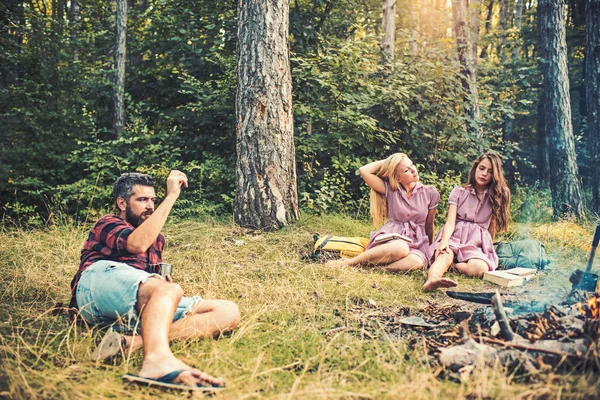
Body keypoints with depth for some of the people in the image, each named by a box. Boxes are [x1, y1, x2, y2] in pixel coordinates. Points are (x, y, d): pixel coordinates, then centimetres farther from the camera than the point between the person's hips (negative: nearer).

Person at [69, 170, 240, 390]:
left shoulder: (156, 237, 36)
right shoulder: (108, 223, 15)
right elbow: (137, 244, -9)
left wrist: (164, 281, 14)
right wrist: (171, 196, -7)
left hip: (135, 310, 6)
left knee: (228, 311, -12)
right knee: (168, 290, -37)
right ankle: (158, 359, -68)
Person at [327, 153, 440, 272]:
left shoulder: (430, 193, 4)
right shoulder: (390, 190, 2)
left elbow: (429, 227, 15)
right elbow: (364, 171, -9)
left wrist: (429, 251, 23)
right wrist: (385, 162, 3)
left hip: (417, 243, 1)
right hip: (390, 239, -1)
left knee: (416, 262, -37)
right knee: (401, 248, -41)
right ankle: (349, 262, -29)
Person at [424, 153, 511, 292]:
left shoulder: (496, 197, 14)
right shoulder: (458, 192, 9)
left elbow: (492, 228, 17)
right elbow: (450, 222, -4)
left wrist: (489, 249, 9)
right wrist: (444, 242, -21)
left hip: (478, 242, 2)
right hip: (455, 235, -1)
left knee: (480, 268, -35)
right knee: (445, 254, -39)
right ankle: (432, 280, -66)